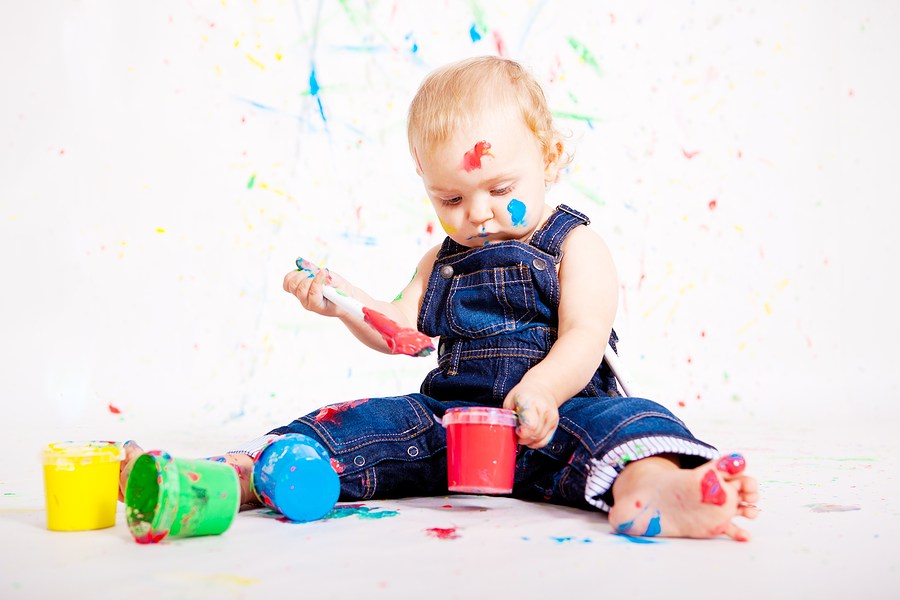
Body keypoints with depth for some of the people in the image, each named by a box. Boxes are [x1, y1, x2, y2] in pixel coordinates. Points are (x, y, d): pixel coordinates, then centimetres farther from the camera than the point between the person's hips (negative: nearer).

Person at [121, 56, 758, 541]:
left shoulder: (576, 246, 0)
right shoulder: (442, 260, 18)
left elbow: (583, 340, -13)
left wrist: (540, 392, -34)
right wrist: (344, 301, -3)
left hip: (552, 417, -4)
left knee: (616, 420, -34)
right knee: (370, 423, -16)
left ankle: (650, 491, -66)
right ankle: (235, 476, -29)